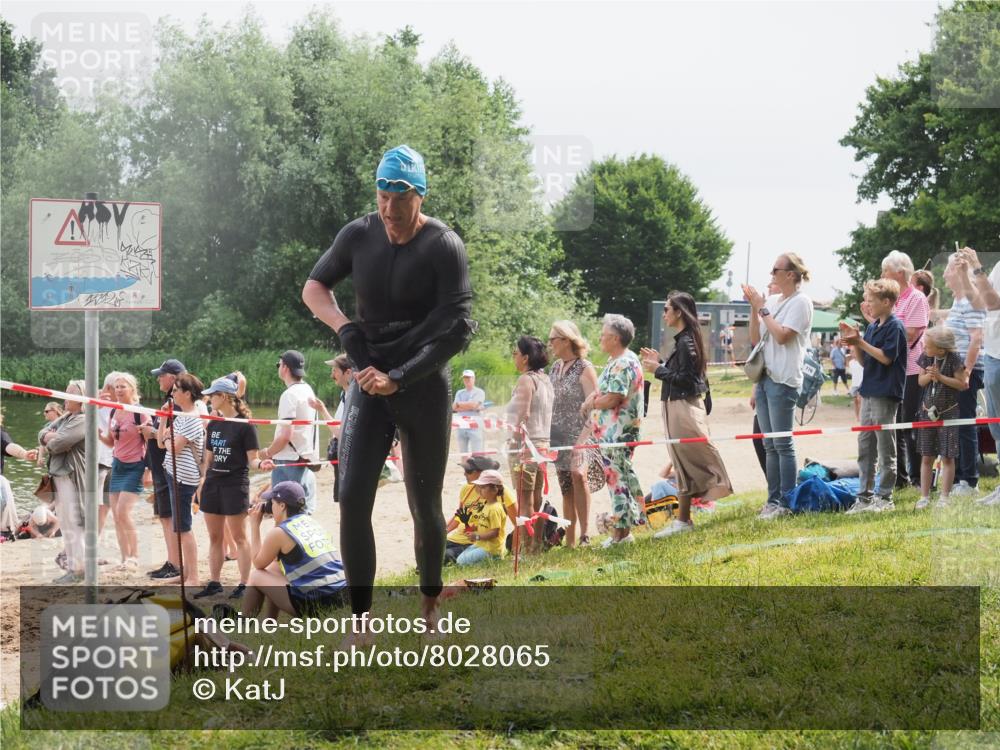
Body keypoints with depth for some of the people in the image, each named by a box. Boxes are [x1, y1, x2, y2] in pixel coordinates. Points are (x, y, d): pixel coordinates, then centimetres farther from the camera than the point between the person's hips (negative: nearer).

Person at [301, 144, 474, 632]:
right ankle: (361, 623, -6)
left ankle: (429, 605, 27)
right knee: (352, 500, -11)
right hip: (368, 385, 3)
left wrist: (398, 378, -21)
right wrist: (345, 329, -7)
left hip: (424, 390, -2)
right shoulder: (359, 235, 0)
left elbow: (457, 330, -15)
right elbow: (314, 287, 14)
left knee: (425, 507, 5)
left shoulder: (443, 247, -11)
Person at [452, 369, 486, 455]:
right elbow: (454, 407, 2)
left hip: (475, 426, -5)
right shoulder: (459, 393, 18)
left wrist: (460, 404, 0)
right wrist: (469, 406, -6)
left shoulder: (479, 392, 4)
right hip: (461, 425, 5)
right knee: (463, 454, 7)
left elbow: (473, 404, -12)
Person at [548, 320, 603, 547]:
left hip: (579, 434, -7)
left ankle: (585, 533, -25)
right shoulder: (555, 368, 14)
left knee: (578, 475, -26)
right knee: (565, 488, 7)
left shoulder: (584, 368, -6)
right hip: (559, 435, 7)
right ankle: (570, 541, 11)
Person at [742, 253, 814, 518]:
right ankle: (773, 499, 13)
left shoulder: (800, 302, -6)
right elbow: (755, 339, 14)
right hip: (764, 377, 8)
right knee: (769, 445, 9)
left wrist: (762, 308, -9)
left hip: (783, 380, -8)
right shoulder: (771, 301, 15)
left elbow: (782, 336, -17)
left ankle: (787, 502, -5)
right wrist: (753, 307, 5)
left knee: (782, 444, -8)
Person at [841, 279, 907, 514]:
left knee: (885, 447, -2)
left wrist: (861, 343, -17)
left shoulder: (895, 326, -11)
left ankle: (885, 497, 3)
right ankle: (865, 496, 14)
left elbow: (886, 357, -18)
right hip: (869, 393, 9)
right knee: (865, 445, 9)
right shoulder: (872, 327, 14)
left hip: (886, 395, -9)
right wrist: (853, 341, 0)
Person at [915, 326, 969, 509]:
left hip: (948, 413, -4)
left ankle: (944, 497, 6)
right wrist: (929, 376, -15)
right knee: (926, 457, 6)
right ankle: (924, 496, 12)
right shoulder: (926, 357, -2)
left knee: (947, 457, -1)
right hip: (928, 412, 4)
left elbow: (962, 384, -13)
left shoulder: (955, 359, -15)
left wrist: (940, 377, -22)